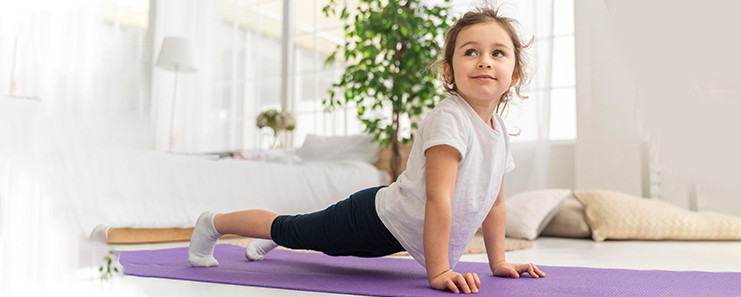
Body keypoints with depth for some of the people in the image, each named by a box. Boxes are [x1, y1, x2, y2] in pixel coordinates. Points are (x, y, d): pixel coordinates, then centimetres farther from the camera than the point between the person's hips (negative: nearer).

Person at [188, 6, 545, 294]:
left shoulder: (498, 130, 0)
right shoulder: (448, 118, -27)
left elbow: (495, 203, 10)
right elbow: (438, 197, -32)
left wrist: (498, 262, 9)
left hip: (401, 232, 8)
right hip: (378, 218, -8)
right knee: (295, 231, 8)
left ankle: (273, 238, 56)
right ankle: (213, 222, 30)